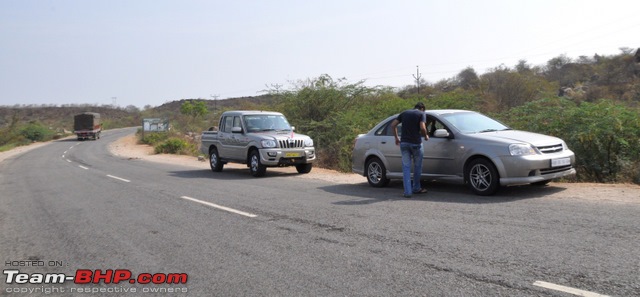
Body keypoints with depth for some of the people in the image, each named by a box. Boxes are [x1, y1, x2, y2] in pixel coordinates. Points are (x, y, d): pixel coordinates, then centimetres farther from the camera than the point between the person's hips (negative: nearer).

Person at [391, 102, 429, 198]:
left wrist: (396, 137, 14)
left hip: (404, 143, 3)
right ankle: (416, 188, 26)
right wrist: (425, 136, 4)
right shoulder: (422, 114, 1)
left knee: (406, 167, 5)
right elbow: (422, 128, -14)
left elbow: (393, 124, 6)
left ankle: (407, 192, 1)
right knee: (417, 166, 15)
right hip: (416, 143, -3)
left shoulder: (404, 113, 14)